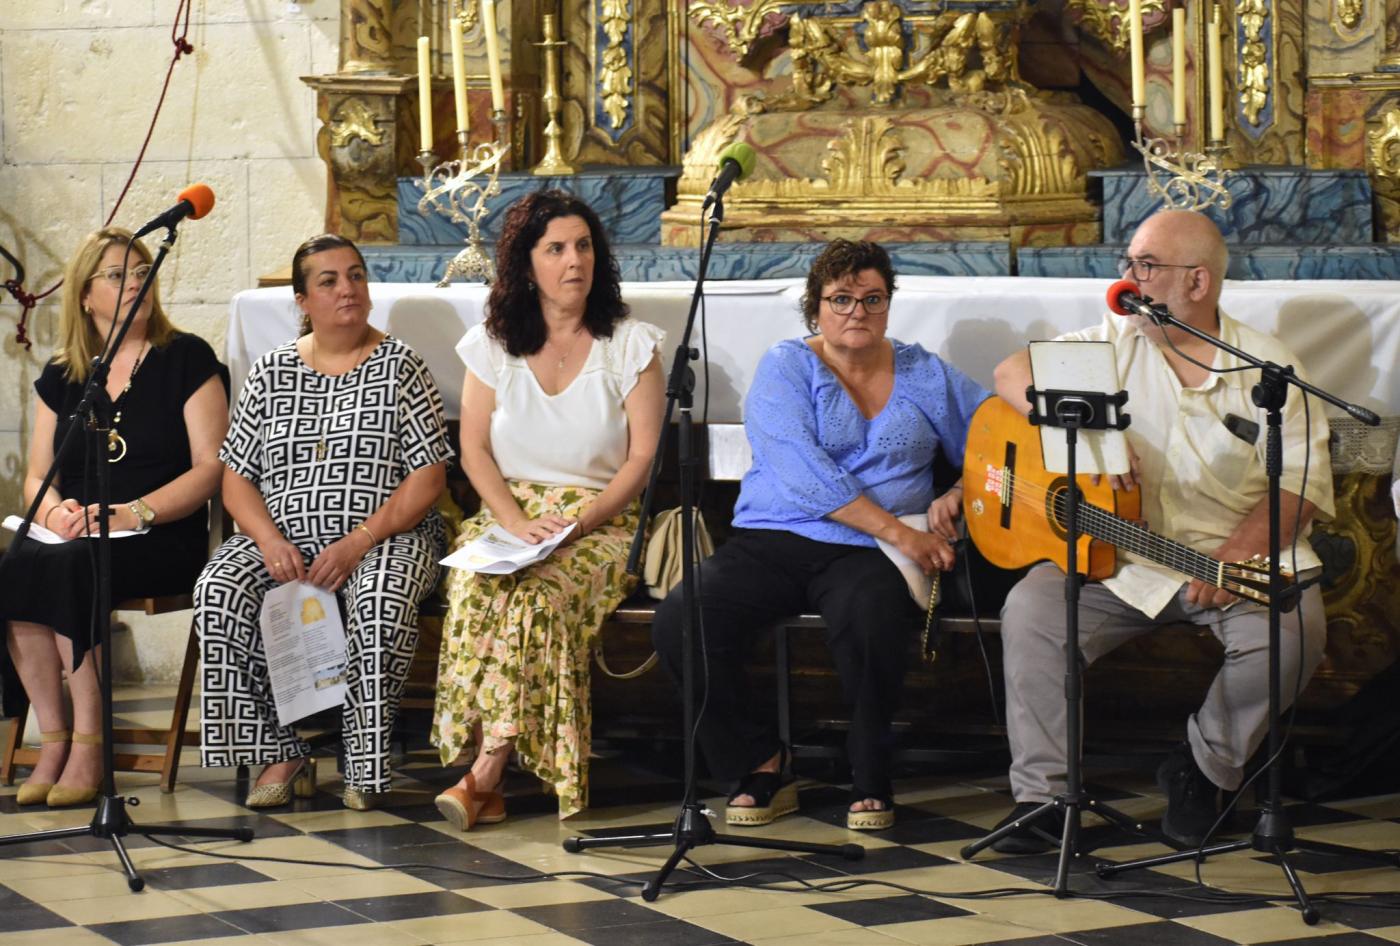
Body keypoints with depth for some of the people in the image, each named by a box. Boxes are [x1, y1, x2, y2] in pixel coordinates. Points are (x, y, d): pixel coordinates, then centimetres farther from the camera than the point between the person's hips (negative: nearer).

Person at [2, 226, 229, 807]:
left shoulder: (186, 359, 4)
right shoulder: (61, 376, 18)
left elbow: (211, 468, -4)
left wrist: (135, 513, -17)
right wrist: (54, 510, -7)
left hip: (162, 539, -4)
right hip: (74, 537, 4)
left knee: (69, 570, -34)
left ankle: (87, 744, -28)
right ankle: (52, 739, -23)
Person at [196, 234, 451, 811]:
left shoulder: (399, 367, 4)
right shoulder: (271, 373, 12)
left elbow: (428, 477, -3)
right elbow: (236, 477, 9)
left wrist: (359, 542, -16)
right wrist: (270, 541, -11)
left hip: (383, 539, -3)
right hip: (282, 540, 3)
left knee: (381, 601, -37)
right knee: (218, 593, -28)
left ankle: (366, 766, -22)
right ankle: (280, 756, -20)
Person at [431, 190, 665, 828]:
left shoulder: (630, 345, 4)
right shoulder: (494, 344, 10)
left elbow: (642, 457, -1)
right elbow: (474, 448, 5)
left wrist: (580, 521, -15)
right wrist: (516, 522, -12)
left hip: (600, 520, -2)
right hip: (508, 513, 2)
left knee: (538, 593, -33)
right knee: (474, 586, -32)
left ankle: (485, 774, -32)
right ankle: (489, 781, -33)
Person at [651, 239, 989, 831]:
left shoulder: (924, 375, 15)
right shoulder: (785, 368, 5)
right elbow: (803, 472, -10)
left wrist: (958, 496, -4)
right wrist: (895, 530, -17)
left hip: (867, 557, 0)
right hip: (774, 538, 0)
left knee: (871, 615, -38)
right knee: (679, 620, -27)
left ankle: (872, 781, -16)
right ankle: (760, 766, -8)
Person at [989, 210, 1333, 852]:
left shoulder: (1268, 367, 1)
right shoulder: (1112, 344, 9)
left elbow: (1302, 483, -6)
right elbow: (1013, 374, 2)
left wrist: (1238, 553, -24)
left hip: (1241, 555, -1)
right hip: (1115, 557, 2)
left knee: (1295, 631, -29)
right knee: (1029, 612, -24)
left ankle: (1203, 768, -5)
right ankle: (1042, 793, -15)